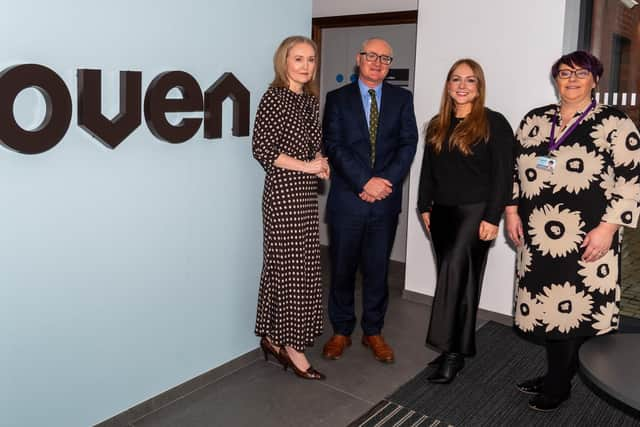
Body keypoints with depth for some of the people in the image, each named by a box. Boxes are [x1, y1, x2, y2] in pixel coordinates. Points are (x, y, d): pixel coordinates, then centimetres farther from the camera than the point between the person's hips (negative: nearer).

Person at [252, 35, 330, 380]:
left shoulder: (311, 100, 13)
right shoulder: (274, 97, -9)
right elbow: (262, 148, -15)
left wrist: (321, 163, -1)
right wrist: (306, 166, -13)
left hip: (306, 192, 8)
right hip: (282, 192, -8)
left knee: (293, 267, 11)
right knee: (292, 268, -3)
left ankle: (273, 338, 23)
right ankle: (291, 346, 10)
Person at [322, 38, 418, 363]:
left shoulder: (402, 99, 9)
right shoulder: (337, 99, 4)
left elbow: (408, 144, 0)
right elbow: (334, 146, -6)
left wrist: (385, 182, -13)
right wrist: (365, 182, -15)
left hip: (385, 200, 1)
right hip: (347, 199, -1)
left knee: (377, 269, 10)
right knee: (342, 269, 8)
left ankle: (373, 331, 25)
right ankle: (341, 331, 24)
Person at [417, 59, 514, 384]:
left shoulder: (494, 124, -5)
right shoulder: (437, 126, 13)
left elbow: (502, 174, -9)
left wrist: (492, 218, -14)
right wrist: (425, 207, 9)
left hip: (474, 212, -6)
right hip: (442, 212, 6)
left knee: (454, 275, -14)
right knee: (454, 279, 10)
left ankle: (453, 352, -4)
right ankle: (458, 348, 19)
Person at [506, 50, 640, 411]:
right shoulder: (535, 120, 10)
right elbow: (516, 168, 16)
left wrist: (607, 228, -15)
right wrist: (512, 211, 8)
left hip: (586, 240, -4)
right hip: (539, 236, 5)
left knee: (575, 310, 2)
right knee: (546, 306, 12)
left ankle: (558, 385, 20)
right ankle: (555, 375, 30)